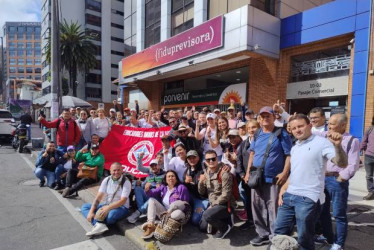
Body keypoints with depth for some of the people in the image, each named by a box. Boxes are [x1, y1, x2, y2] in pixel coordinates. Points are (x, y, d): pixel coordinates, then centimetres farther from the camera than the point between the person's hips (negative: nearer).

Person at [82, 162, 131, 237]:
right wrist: (91, 211, -16)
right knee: (84, 207, -6)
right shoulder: (107, 180, -1)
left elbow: (123, 201, -21)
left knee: (111, 215, -39)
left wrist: (108, 208, -31)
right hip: (107, 205, 6)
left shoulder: (126, 182, -15)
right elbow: (98, 197, -5)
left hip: (121, 207, -6)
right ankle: (99, 225, -28)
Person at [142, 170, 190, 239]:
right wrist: (147, 190, -22)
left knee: (178, 213, -38)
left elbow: (186, 204, -3)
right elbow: (153, 193, -1)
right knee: (151, 200, -9)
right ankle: (150, 224, -25)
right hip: (164, 212, 5)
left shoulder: (182, 188, -4)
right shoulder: (163, 187, 10)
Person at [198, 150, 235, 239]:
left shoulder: (224, 173, -18)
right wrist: (201, 182, -13)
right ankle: (225, 219, 23)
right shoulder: (206, 173, 4)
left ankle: (225, 227, -3)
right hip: (213, 204, 8)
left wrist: (213, 205, -14)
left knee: (207, 215, -31)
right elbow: (202, 193, 7)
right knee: (203, 227, 10)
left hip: (225, 204, -8)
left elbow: (226, 195, -20)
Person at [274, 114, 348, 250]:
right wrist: (283, 189, 13)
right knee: (279, 232, 15)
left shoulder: (322, 142, -7)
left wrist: (337, 146, -36)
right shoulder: (294, 148, 15)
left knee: (304, 239, 9)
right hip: (289, 196, 7)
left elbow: (342, 164, -18)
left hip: (308, 198, -7)